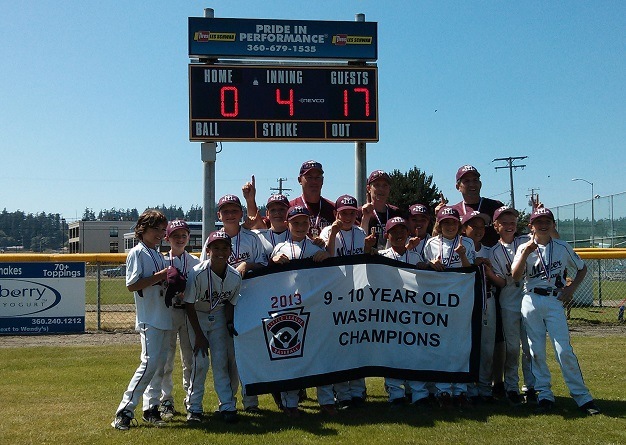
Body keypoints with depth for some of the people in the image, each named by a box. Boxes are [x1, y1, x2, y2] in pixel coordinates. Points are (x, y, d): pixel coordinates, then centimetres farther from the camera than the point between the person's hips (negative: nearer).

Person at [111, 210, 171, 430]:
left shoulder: (159, 255, 18)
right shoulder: (137, 253, -6)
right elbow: (132, 285, -15)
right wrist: (159, 276, -17)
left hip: (164, 317, 8)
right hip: (149, 318, -8)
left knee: (160, 363, 8)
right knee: (150, 363, -14)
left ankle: (151, 408, 16)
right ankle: (124, 411, -8)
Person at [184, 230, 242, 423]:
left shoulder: (235, 276, -15)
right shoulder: (198, 273, -27)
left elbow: (230, 303, 2)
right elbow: (189, 305, -18)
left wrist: (230, 324, -12)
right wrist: (199, 335, -16)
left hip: (219, 316, 3)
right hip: (197, 316, -3)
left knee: (221, 360, -1)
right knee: (201, 361, -9)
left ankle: (227, 406, 7)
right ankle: (194, 407, 4)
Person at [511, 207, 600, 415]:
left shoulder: (563, 247, 7)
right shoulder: (524, 248, 5)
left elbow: (582, 268, 20)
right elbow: (516, 276, -7)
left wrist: (572, 288, 6)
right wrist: (525, 253, -19)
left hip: (555, 301, -1)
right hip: (531, 302, 1)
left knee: (564, 350, -8)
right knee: (536, 351, 2)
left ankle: (582, 396, -1)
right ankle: (544, 396, 10)